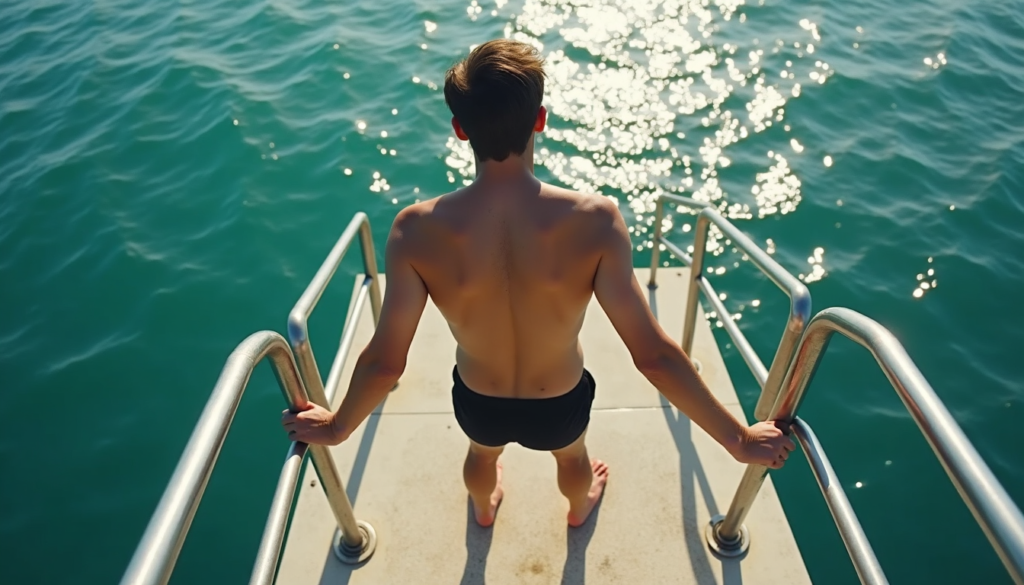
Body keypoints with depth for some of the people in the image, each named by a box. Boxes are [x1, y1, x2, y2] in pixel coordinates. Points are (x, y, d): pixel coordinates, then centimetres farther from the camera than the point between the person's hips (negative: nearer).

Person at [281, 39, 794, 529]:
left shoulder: (417, 230, -30)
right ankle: (579, 509, 73)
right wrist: (739, 439, -14)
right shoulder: (594, 220, -33)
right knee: (572, 456, 38)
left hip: (478, 402, 1)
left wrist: (337, 427, -1)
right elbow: (653, 355, -29)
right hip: (560, 404, 0)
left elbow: (384, 362, -22)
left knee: (482, 453, 39)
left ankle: (484, 509, 74)